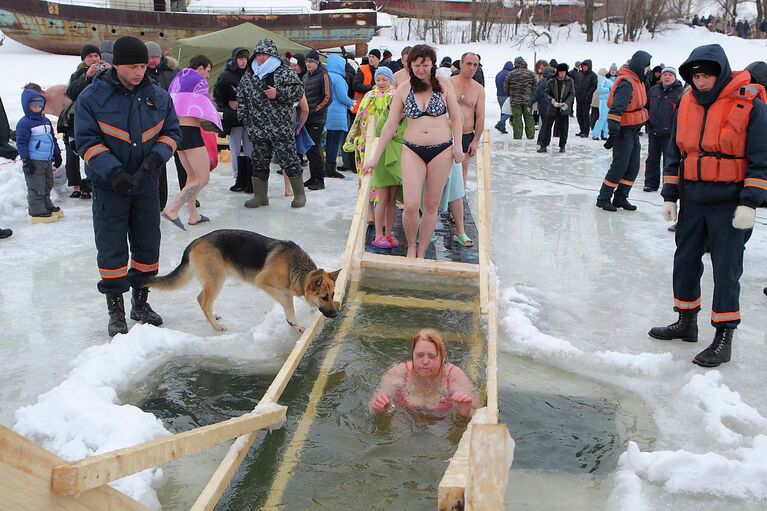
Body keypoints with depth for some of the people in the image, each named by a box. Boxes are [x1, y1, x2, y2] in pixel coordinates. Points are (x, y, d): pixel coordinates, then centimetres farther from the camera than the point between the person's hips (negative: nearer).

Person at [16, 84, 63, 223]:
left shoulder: (46, 121, 13)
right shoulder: (24, 123, -13)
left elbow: (52, 138, 21)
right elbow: (21, 142, -16)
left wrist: (57, 154, 20)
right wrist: (26, 160, -20)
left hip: (47, 160, 8)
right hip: (34, 162, -8)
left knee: (47, 186, 19)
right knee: (36, 188, -3)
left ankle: (47, 206, 32)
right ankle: (38, 212, 2)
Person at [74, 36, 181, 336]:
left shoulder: (158, 96, 0)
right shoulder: (92, 97, -10)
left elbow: (172, 132, 5)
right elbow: (86, 141, -11)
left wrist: (154, 157, -14)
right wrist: (114, 172, -23)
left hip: (146, 185, 4)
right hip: (109, 187, -3)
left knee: (148, 245, 11)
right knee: (112, 249, 2)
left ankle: (141, 302, 28)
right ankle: (115, 309, 15)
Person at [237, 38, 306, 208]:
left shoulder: (284, 72, 0)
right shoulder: (248, 76, 13)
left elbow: (298, 90, -8)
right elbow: (241, 99, 20)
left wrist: (278, 93, -18)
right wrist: (245, 120, 10)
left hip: (281, 129, -5)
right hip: (258, 130, 5)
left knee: (289, 160, -2)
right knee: (259, 163, 8)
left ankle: (299, 194, 10)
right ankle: (260, 196, 18)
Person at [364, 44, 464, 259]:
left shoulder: (444, 84, 1)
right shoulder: (403, 90, 2)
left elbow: (456, 117, 7)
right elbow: (390, 125, 4)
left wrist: (457, 146, -1)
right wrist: (375, 157, 2)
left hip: (441, 150, 0)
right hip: (413, 150, 0)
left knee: (431, 205, 7)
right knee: (411, 206, -10)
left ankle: (422, 252, 20)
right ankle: (411, 246, 16)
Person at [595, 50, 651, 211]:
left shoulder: (637, 80, 11)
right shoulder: (626, 83, -20)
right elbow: (617, 108, -28)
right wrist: (613, 132, -33)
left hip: (634, 130, 10)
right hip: (624, 130, -10)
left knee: (633, 167, 10)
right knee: (619, 166, -5)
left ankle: (621, 198, 19)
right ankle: (603, 198, 4)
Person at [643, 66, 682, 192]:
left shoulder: (680, 92, -5)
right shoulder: (653, 90, 11)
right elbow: (646, 107, 21)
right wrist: (647, 121, 12)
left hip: (669, 133, -5)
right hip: (653, 131, 5)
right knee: (652, 159, 10)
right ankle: (651, 183, 18)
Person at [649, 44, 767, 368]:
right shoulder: (686, 105, 7)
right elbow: (675, 155, 14)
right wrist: (669, 196, 11)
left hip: (729, 204, -6)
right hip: (692, 201, 6)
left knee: (726, 270, -1)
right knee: (685, 261, 13)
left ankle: (723, 337, 8)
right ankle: (686, 322, 30)